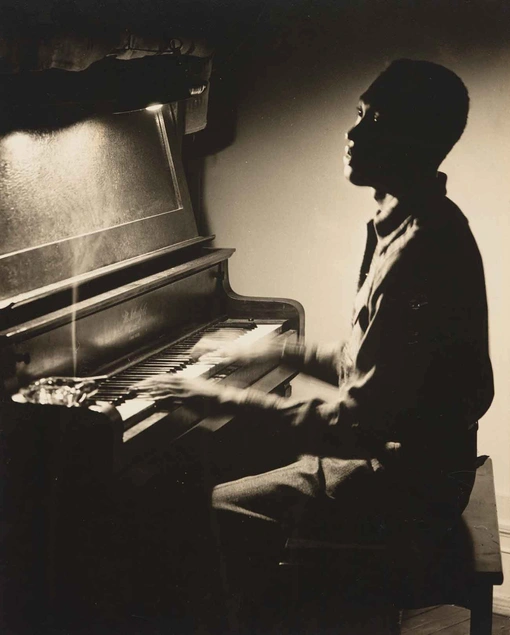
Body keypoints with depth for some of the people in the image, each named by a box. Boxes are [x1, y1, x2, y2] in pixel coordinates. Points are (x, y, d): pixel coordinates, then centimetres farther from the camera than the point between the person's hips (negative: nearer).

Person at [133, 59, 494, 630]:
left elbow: (358, 426, -28)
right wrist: (276, 352, 10)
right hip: (412, 459, 10)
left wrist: (225, 399, -22)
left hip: (402, 486, -10)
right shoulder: (427, 226, 6)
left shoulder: (419, 256, -27)